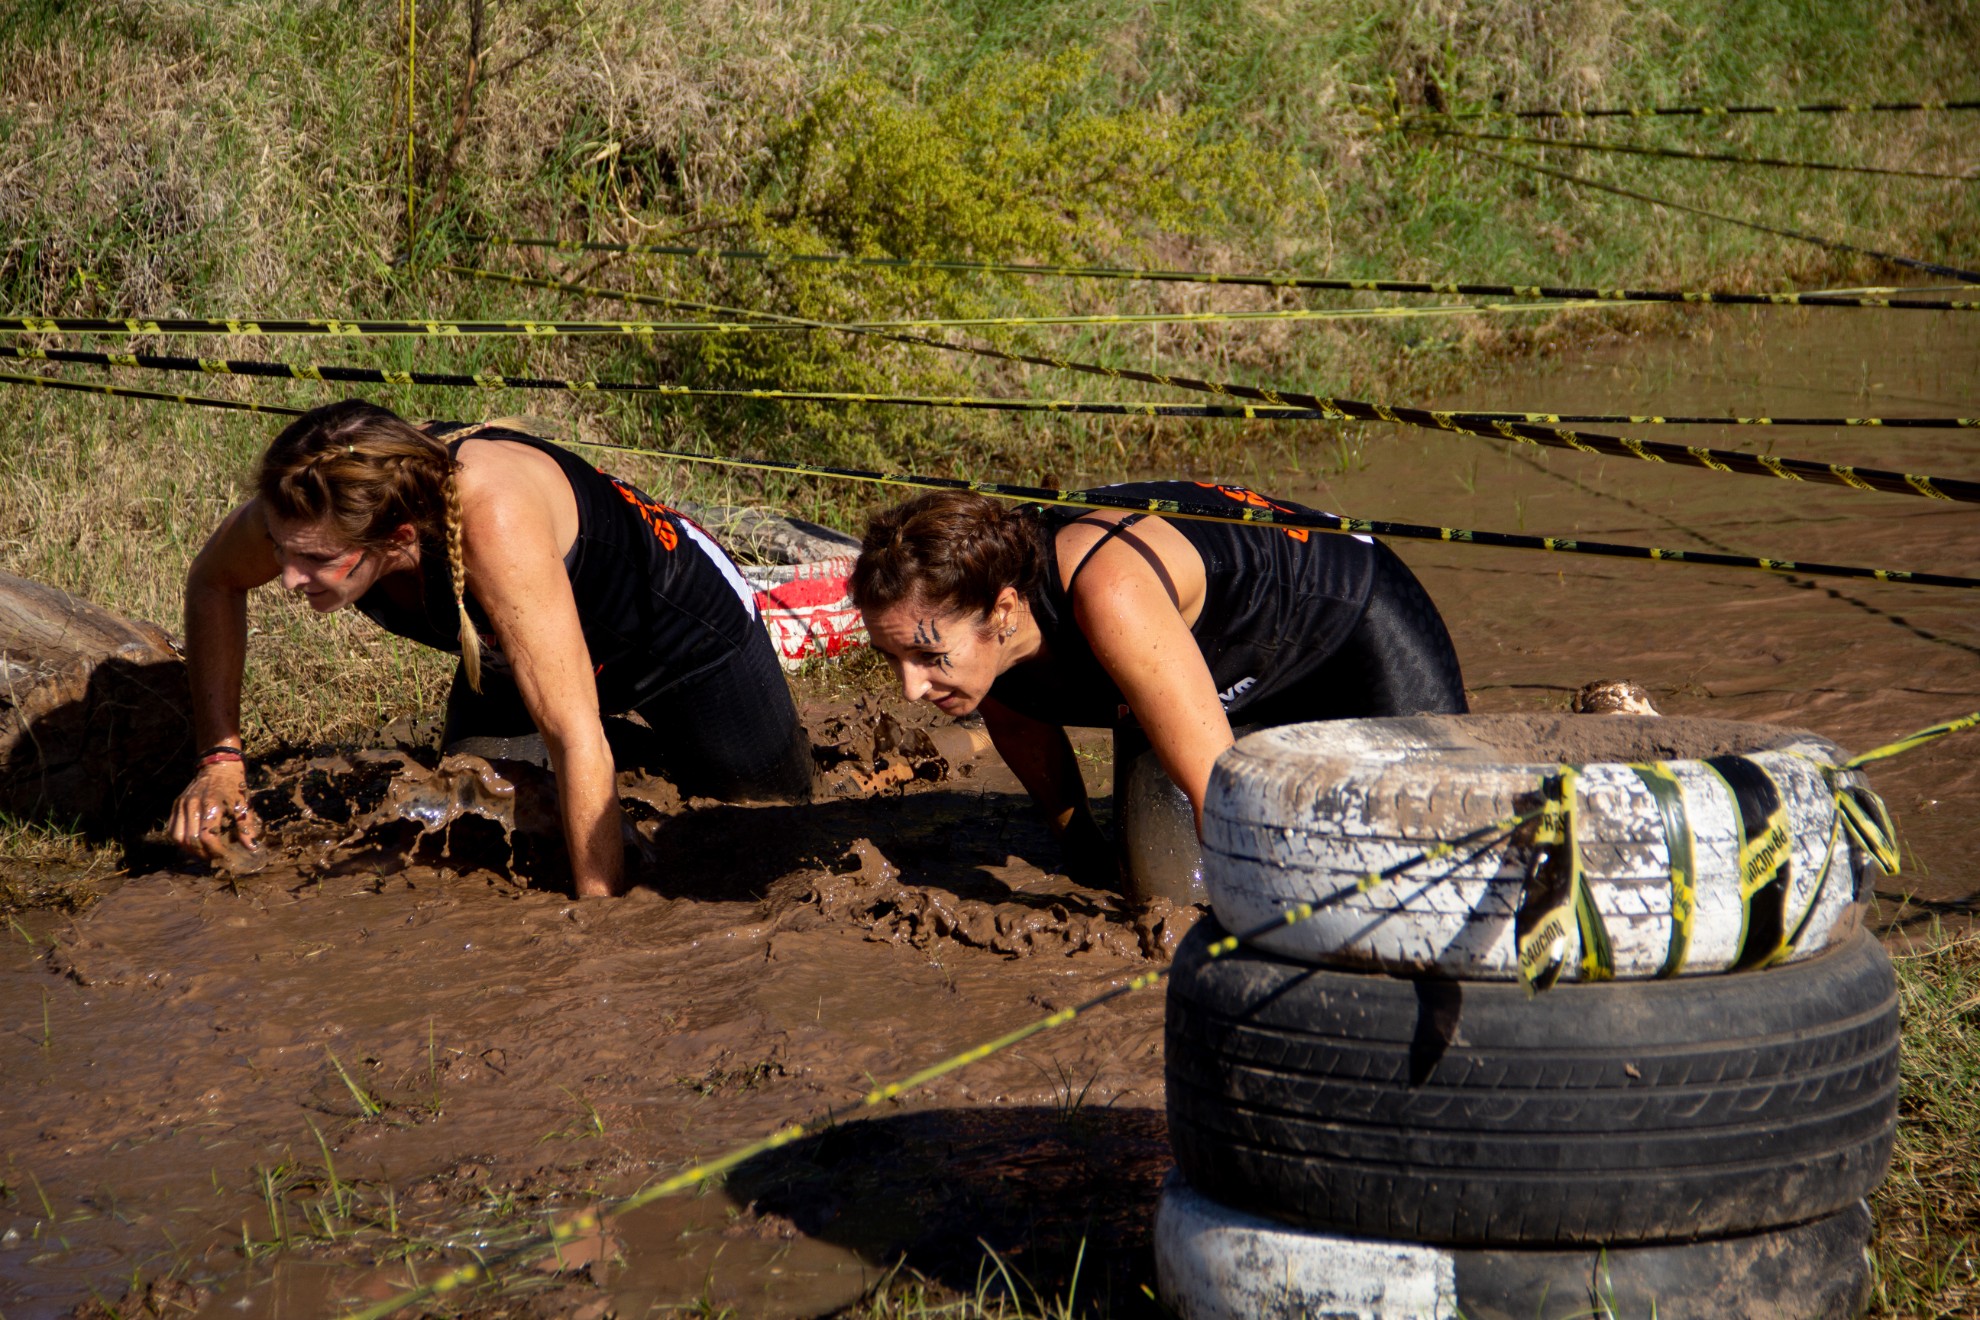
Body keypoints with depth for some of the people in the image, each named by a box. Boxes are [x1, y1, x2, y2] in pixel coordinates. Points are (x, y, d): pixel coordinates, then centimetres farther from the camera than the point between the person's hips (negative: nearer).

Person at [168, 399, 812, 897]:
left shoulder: (490, 521, -48)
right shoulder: (308, 506, -30)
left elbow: (575, 740, -44)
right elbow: (214, 582, -5)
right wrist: (220, 757, -13)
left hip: (677, 621, -5)